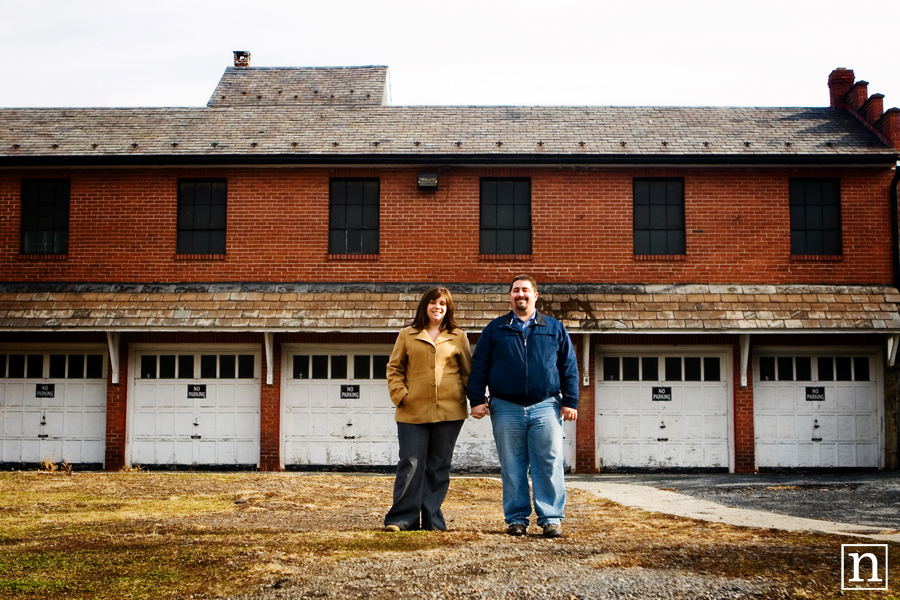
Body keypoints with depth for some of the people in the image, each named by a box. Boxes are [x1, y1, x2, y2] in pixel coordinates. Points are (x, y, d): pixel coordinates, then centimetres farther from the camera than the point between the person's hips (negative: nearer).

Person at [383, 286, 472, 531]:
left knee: (439, 466, 5)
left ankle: (432, 520, 12)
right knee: (411, 464, -5)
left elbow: (468, 371, 14)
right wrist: (399, 393, -4)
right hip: (413, 412, -1)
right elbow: (394, 368, 11)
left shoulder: (458, 337, 12)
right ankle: (402, 518, 1)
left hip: (449, 411, 1)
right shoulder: (407, 336, 10)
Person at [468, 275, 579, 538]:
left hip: (546, 407, 0)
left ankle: (551, 519, 2)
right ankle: (517, 519, 12)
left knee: (549, 465, -4)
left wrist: (570, 402, 3)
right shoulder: (495, 329, 11)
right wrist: (477, 400, -1)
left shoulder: (555, 328, 12)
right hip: (506, 409, 0)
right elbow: (478, 366, 8)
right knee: (512, 468, 4)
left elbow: (569, 368, 11)